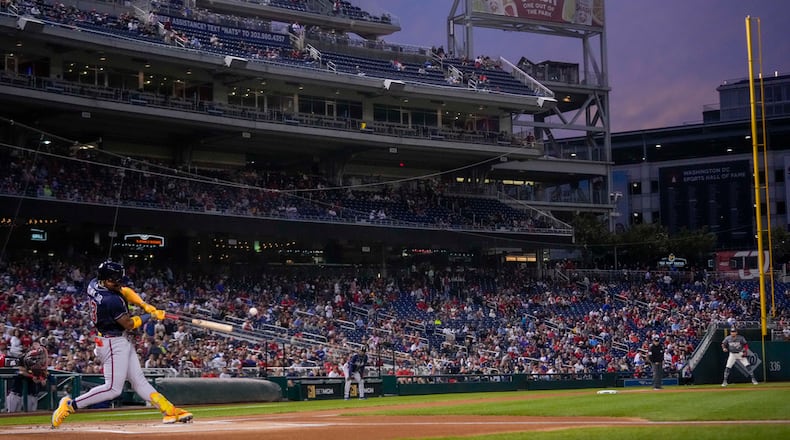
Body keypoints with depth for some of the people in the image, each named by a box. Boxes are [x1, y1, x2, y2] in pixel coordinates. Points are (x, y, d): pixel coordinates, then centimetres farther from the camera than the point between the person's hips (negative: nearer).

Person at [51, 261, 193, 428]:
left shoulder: (94, 284, -1)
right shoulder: (111, 300, -28)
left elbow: (125, 291, 11)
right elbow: (129, 324, -18)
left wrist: (145, 305, -2)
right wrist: (152, 315, -7)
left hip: (124, 342, 10)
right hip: (115, 343, -10)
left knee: (139, 381, 9)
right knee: (113, 388, -7)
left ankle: (169, 410, 11)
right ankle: (70, 405, -1)